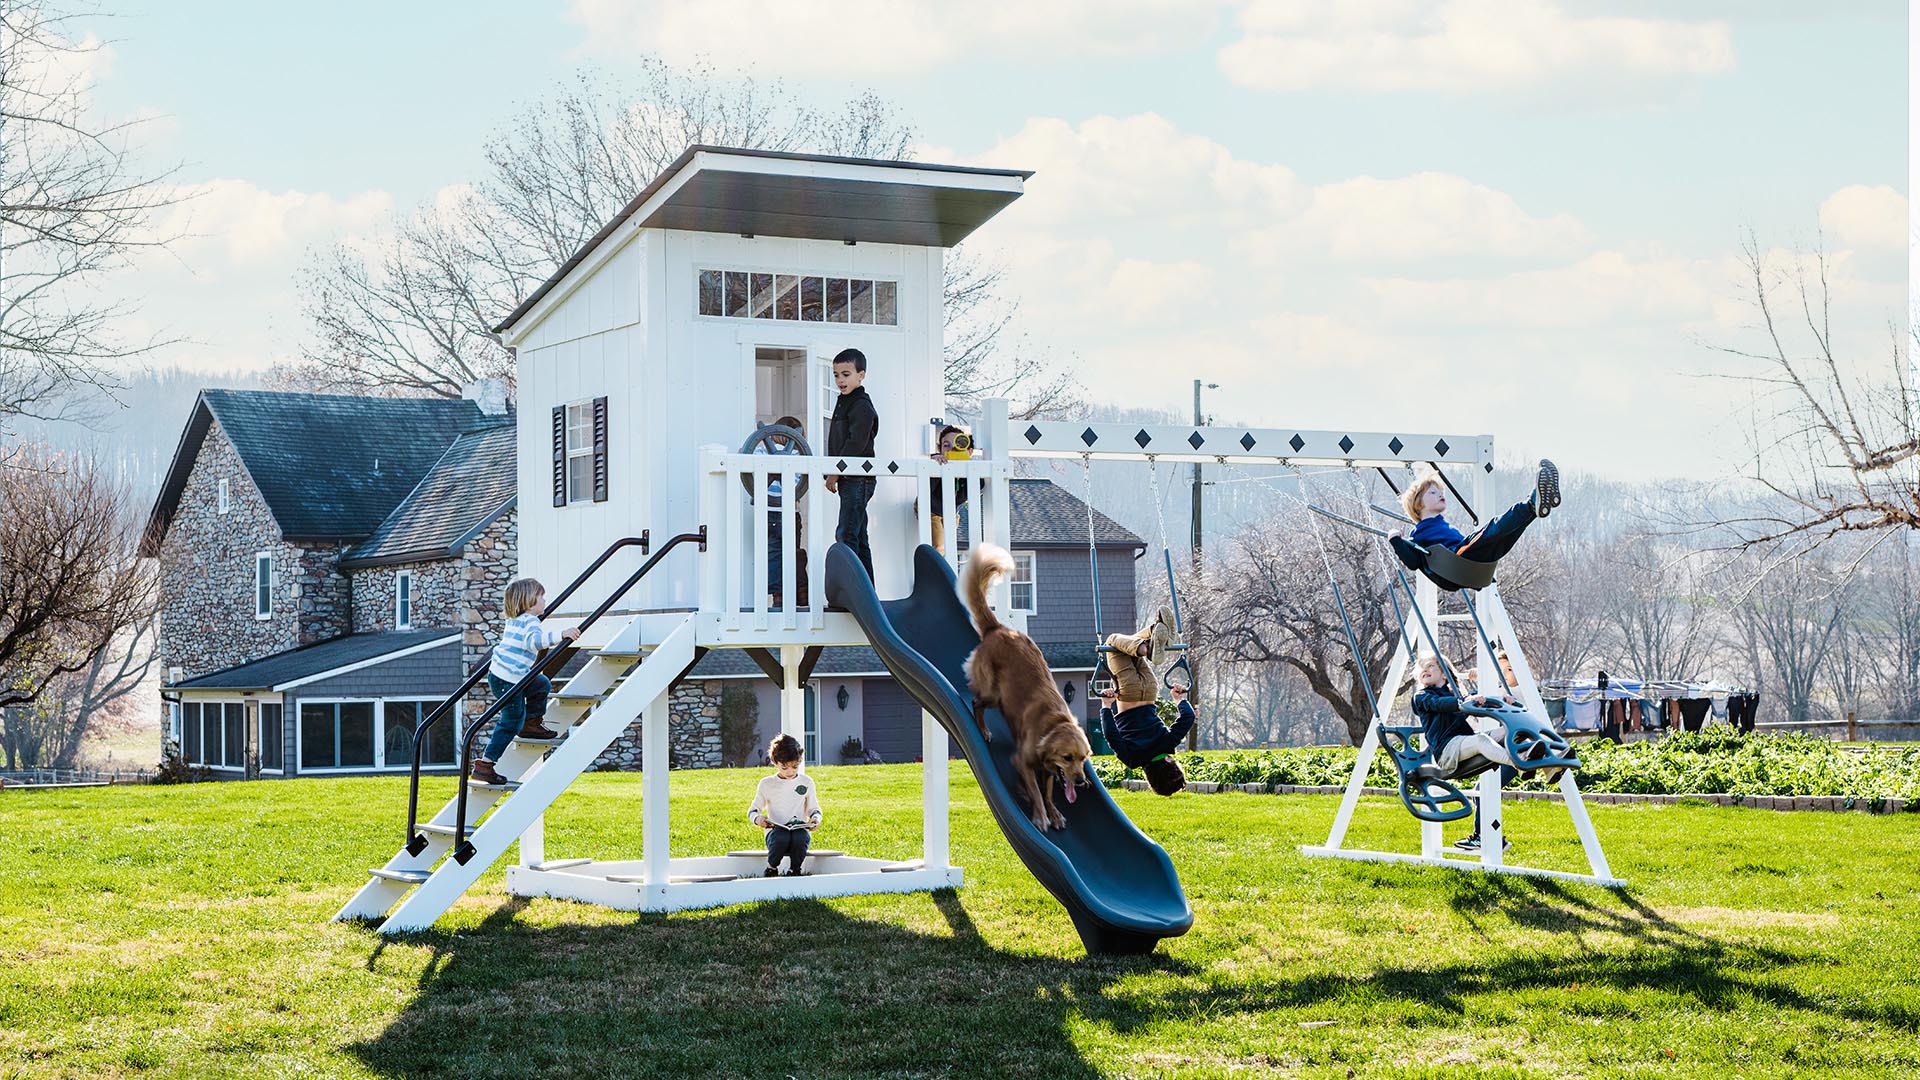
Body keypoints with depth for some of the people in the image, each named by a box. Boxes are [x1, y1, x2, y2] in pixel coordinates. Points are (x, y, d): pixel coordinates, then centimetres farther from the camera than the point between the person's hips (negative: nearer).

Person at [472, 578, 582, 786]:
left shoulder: (513, 621, 14)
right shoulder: (530, 622, -15)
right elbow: (535, 640, -37)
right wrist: (561, 635, -45)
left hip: (497, 672, 10)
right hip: (508, 679, -10)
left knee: (542, 685, 23)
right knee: (512, 721, -3)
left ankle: (531, 724, 28)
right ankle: (484, 764, -3)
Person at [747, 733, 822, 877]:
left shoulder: (806, 782, 11)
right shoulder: (766, 784, 8)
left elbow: (814, 808, 18)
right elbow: (753, 810, 14)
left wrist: (816, 818, -6)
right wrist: (757, 818, -11)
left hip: (800, 829, 1)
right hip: (776, 831, -1)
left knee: (801, 839, -36)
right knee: (781, 838, -37)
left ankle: (794, 870, -8)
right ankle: (771, 869, -9)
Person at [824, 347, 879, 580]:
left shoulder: (861, 406, -10)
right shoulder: (843, 403, 19)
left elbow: (856, 444, -18)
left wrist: (835, 473, -15)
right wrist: (834, 475, 12)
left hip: (858, 479, -10)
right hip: (849, 480, 10)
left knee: (846, 535, -16)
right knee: (858, 538, 11)